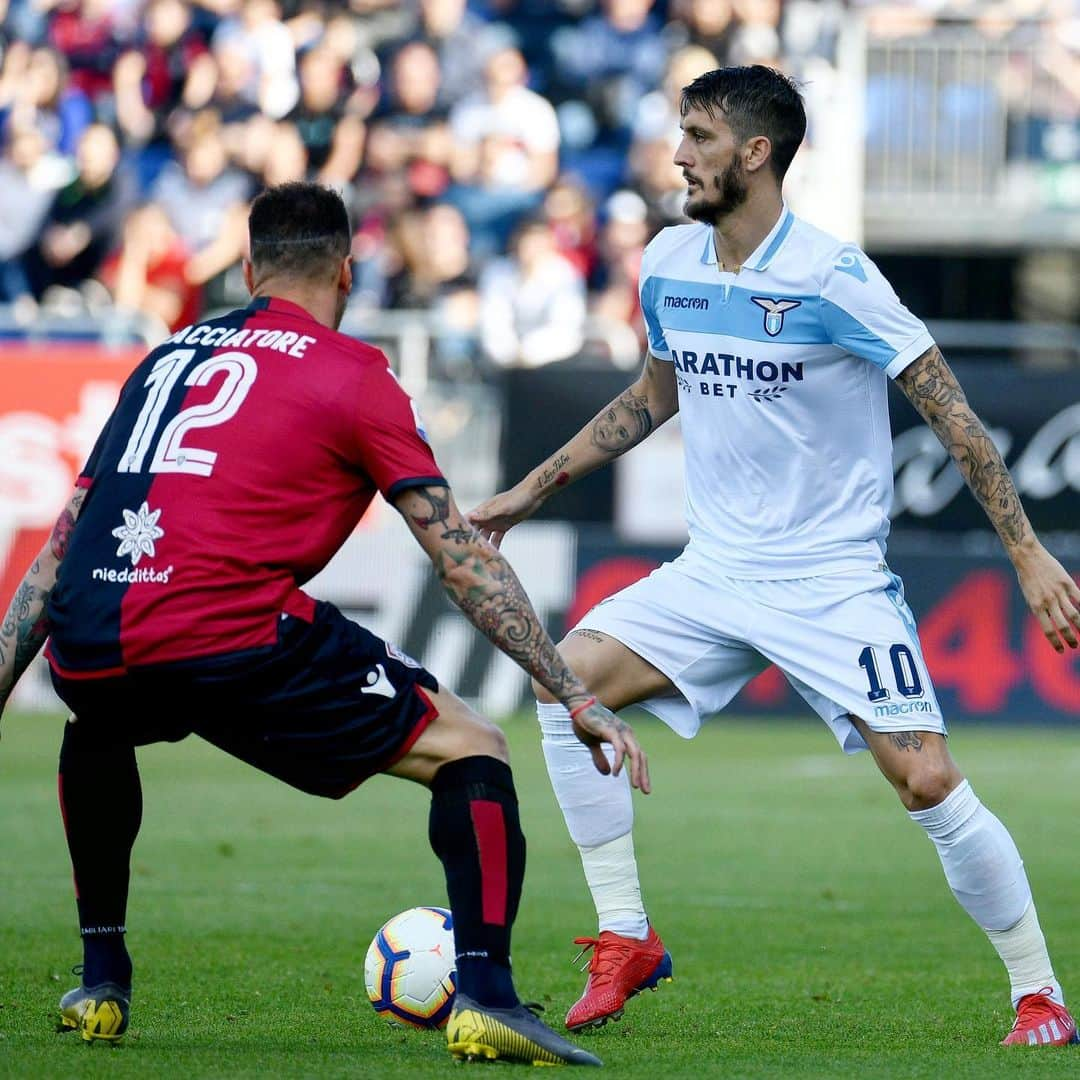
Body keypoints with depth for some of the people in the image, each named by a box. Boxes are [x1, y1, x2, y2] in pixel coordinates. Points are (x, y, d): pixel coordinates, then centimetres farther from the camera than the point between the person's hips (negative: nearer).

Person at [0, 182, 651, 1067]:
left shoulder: (167, 358, 25)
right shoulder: (353, 374, 9)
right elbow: (464, 560, 7)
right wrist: (577, 698, 10)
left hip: (86, 651, 6)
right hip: (235, 640, -6)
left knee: (97, 731, 41)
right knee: (471, 750, 6)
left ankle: (100, 983, 40)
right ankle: (484, 995, -12)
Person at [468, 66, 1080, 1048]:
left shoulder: (832, 278, -16)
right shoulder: (668, 266, 2)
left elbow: (952, 414, -12)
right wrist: (532, 490, 20)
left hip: (836, 580, -6)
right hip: (715, 573, 6)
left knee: (928, 781, -15)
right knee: (567, 679, -14)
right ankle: (624, 942, -4)